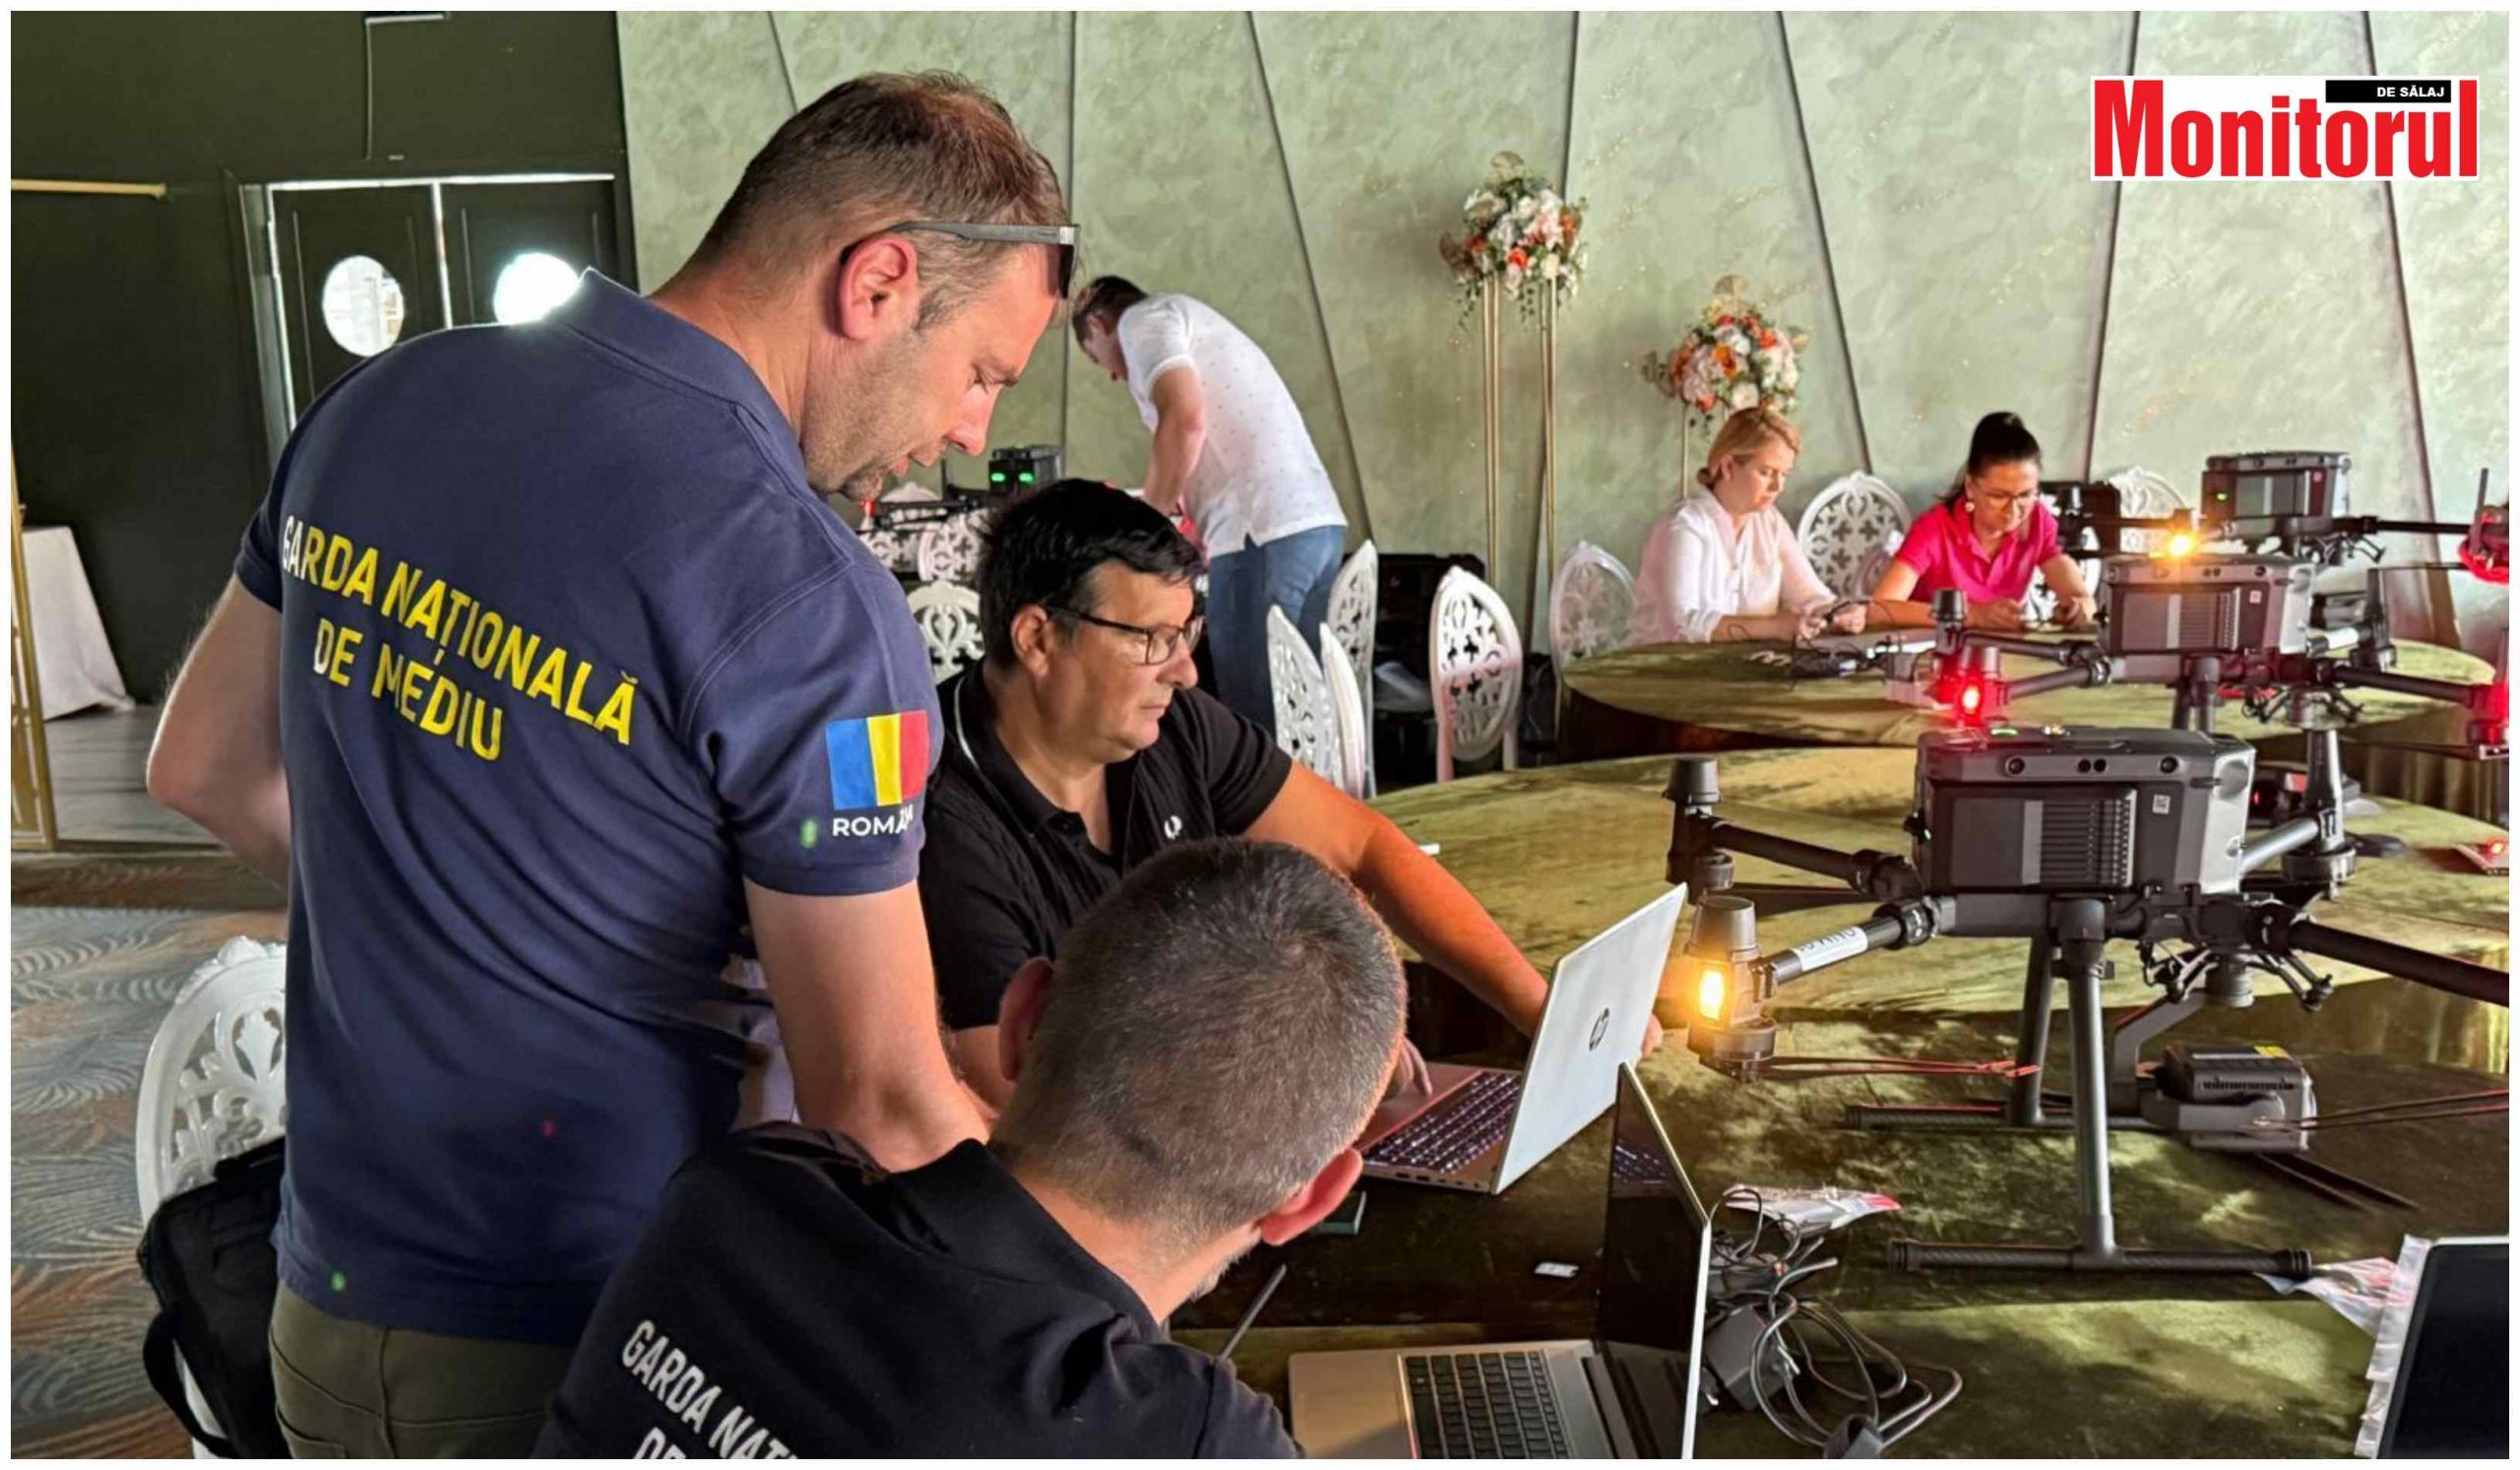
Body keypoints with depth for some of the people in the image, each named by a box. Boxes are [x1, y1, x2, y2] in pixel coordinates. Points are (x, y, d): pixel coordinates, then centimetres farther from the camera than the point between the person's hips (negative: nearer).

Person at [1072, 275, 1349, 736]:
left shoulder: (1142, 318, 4)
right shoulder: (1193, 325, 32)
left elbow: (1186, 420, -13)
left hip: (1263, 532, -9)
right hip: (1317, 521, 9)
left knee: (1255, 719, -7)